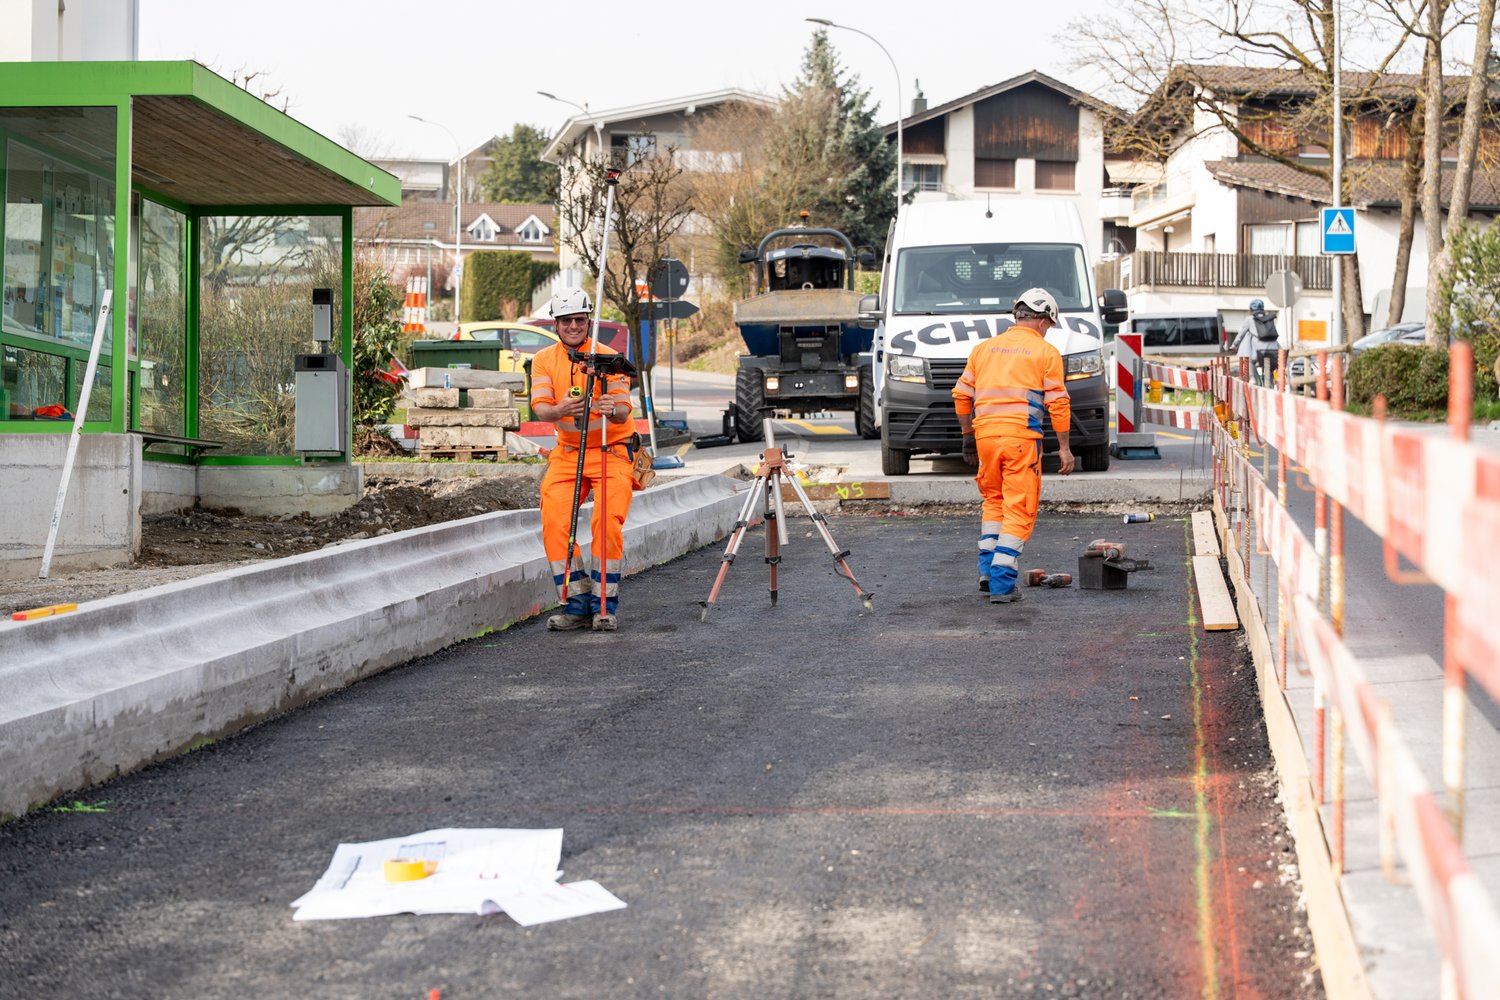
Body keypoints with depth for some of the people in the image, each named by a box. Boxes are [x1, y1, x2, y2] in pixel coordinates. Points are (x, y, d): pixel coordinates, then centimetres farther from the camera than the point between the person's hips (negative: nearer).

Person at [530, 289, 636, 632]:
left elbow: (624, 411, -16)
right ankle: (577, 603, -4)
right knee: (553, 521, -14)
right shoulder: (544, 360, 0)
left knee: (608, 522, -19)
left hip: (612, 451, -3)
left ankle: (604, 605, -7)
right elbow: (540, 409, -13)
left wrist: (613, 410, -40)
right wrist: (561, 410, -36)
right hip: (567, 452, 3)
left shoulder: (609, 358, -9)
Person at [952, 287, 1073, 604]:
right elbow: (1058, 403, -2)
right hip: (1021, 436, -4)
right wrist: (1064, 447, 2)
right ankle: (1002, 584, -5)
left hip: (985, 435, 4)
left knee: (994, 501, 23)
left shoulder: (984, 347, 15)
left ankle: (987, 569, 16)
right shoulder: (1046, 352, 2)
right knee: (1019, 511, 0)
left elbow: (962, 394, 13)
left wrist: (967, 433, 22)